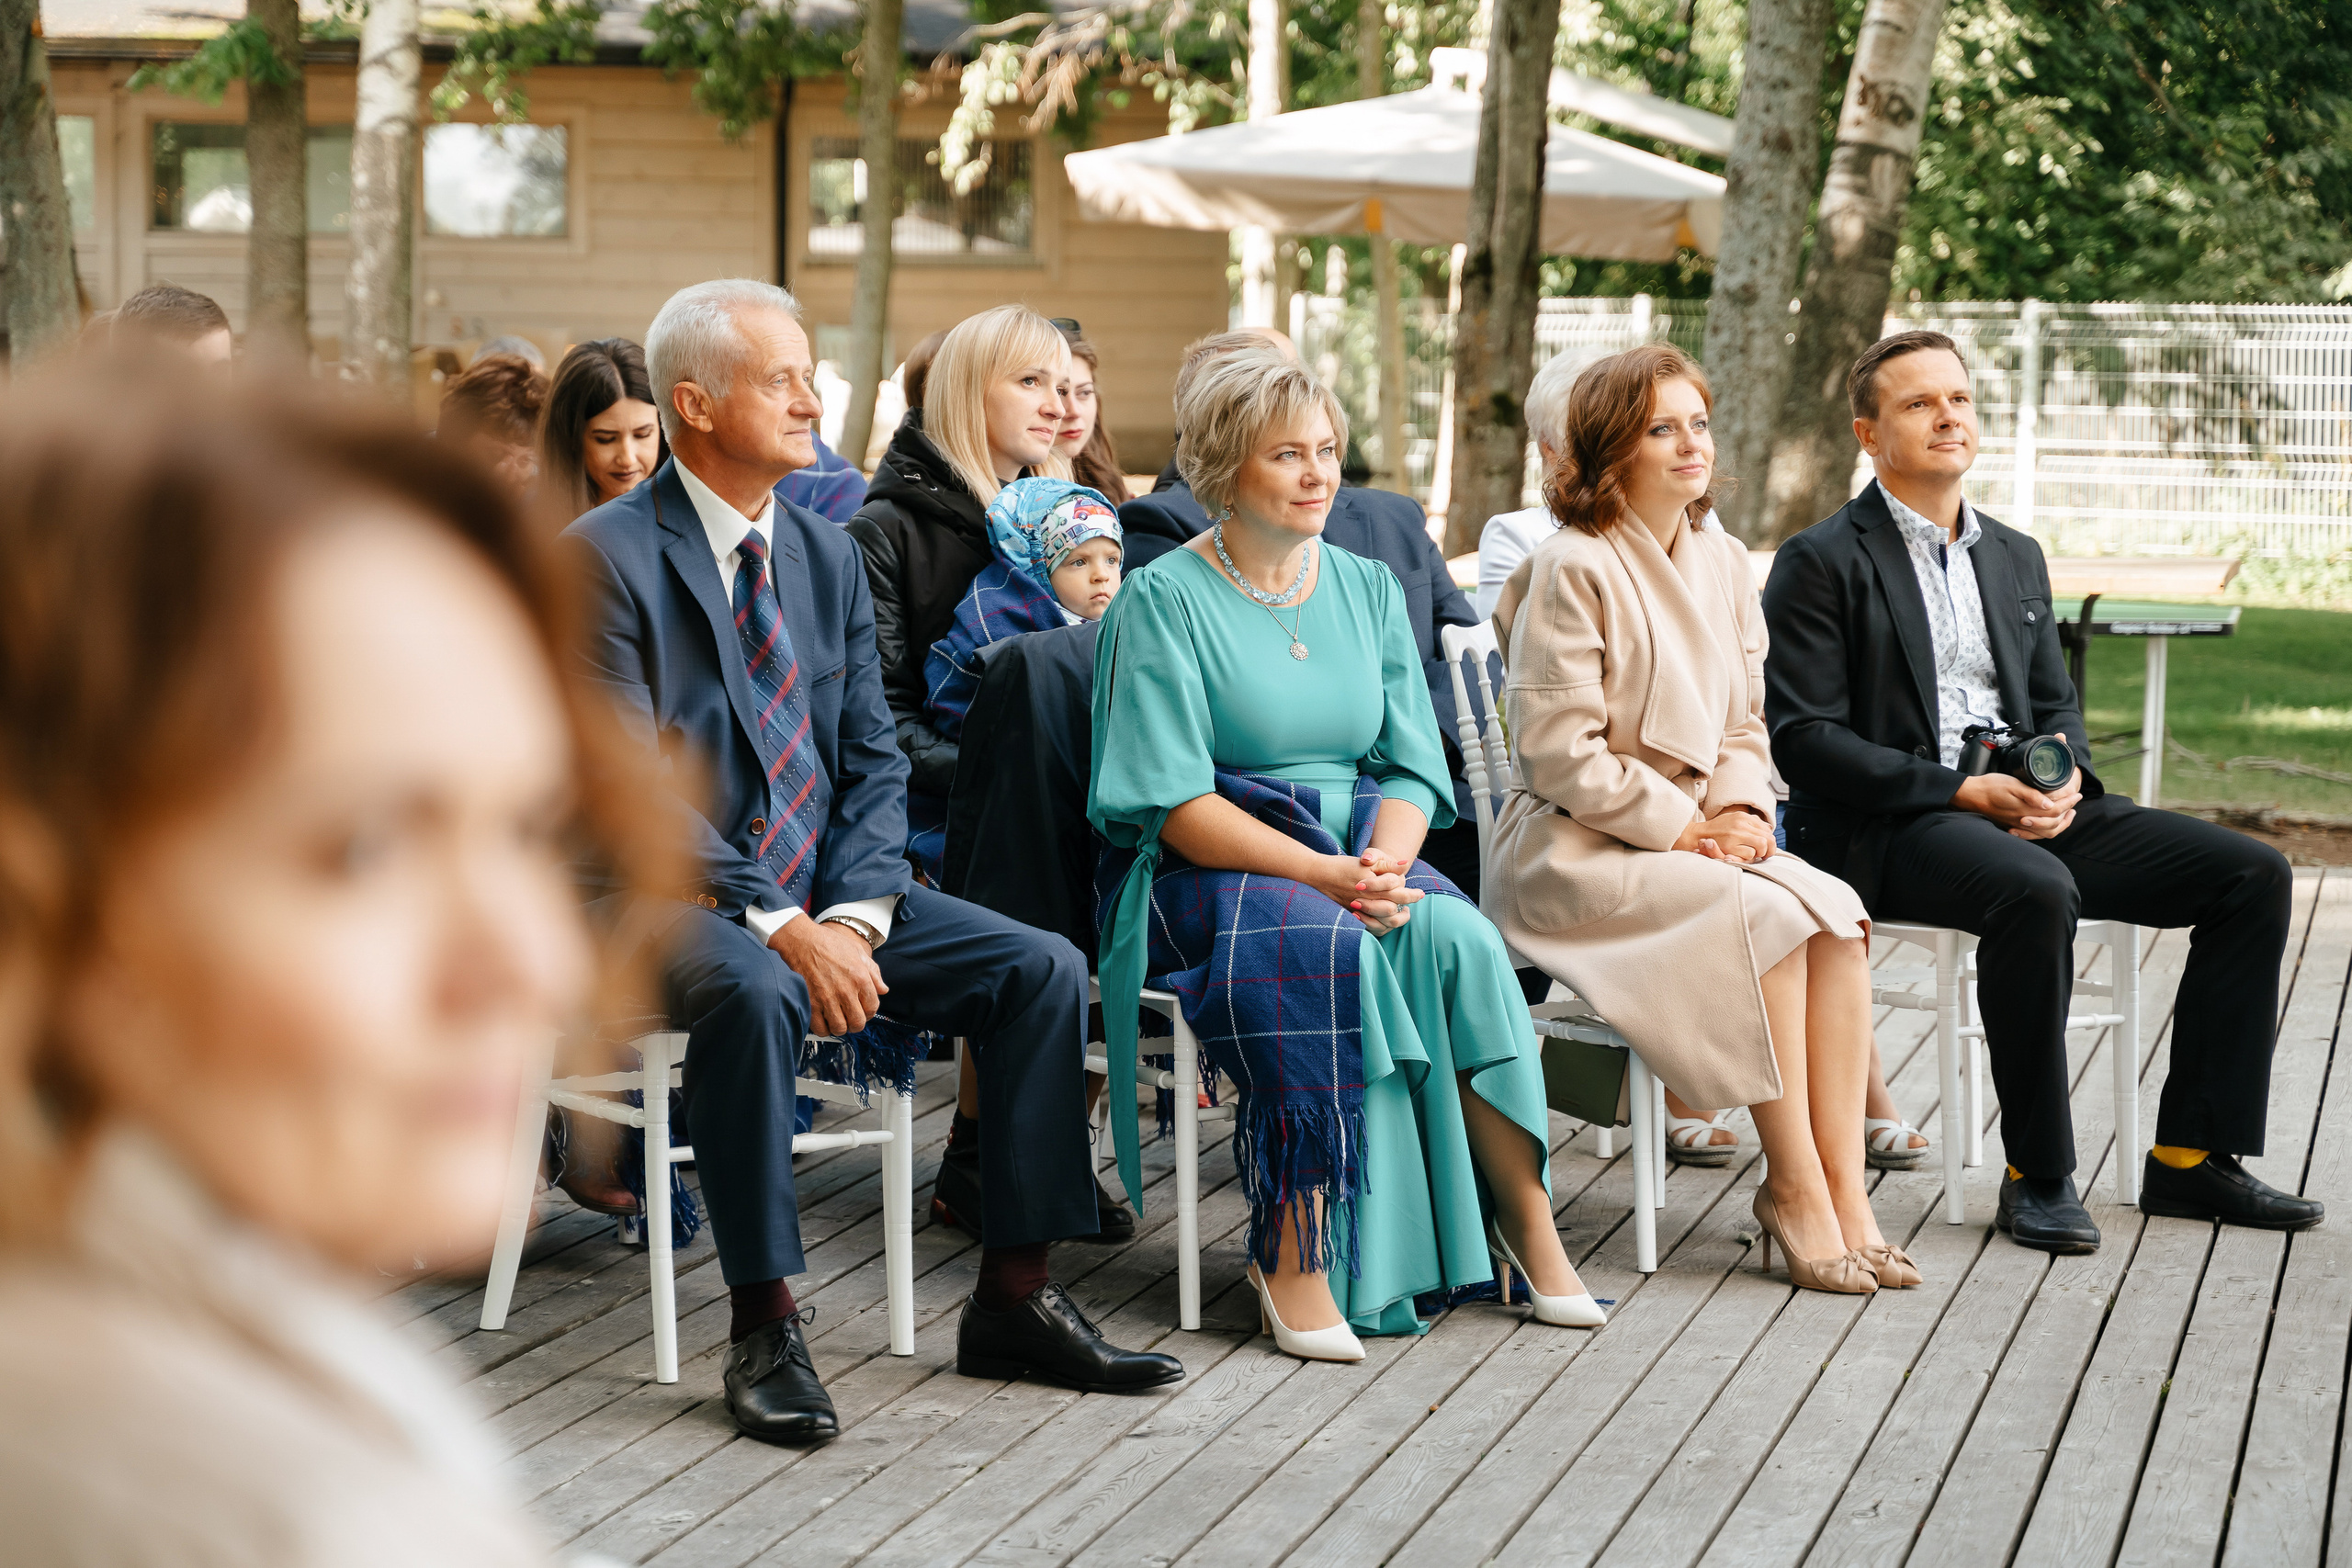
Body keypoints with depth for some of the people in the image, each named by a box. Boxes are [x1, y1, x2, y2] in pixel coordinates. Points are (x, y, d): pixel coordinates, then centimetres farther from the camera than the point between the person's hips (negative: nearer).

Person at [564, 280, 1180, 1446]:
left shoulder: (827, 556, 12)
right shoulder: (605, 558, -10)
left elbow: (873, 759, 9)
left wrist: (851, 916, -10)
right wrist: (781, 929, -24)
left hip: (824, 887, 7)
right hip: (669, 896, -6)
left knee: (1042, 968, -10)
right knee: (753, 992, -38)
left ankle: (1013, 1299, -1)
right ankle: (762, 1328, -25)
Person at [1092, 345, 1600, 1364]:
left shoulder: (1367, 589, 14)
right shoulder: (1163, 600, -3)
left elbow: (1410, 769, 9)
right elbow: (1174, 802, -11)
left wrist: (1385, 868, -13)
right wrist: (1325, 874, -22)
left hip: (1362, 850, 5)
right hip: (1211, 871, -4)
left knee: (1455, 936, -27)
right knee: (1321, 946, -36)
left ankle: (1523, 1212, -20)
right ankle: (1295, 1255, -33)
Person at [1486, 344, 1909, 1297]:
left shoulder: (1723, 564, 13)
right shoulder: (1570, 569, -11)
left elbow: (1741, 721, 16)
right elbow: (1557, 750, -15)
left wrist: (1739, 807, -5)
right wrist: (1682, 827, -16)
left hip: (1692, 835, 7)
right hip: (1572, 850, -7)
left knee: (1837, 913, -20)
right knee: (1768, 915, -28)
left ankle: (1844, 1189, -22)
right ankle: (1794, 1189, -19)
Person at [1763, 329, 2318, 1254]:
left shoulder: (2016, 559, 21)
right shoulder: (1822, 563, -2)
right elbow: (1803, 736, -10)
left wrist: (2065, 776, -4)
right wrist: (1963, 792, -18)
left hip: (2026, 808, 7)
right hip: (1886, 830, -7)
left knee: (2253, 876, -7)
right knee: (2037, 891, -38)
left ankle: (2192, 1155, -3)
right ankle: (2037, 1175, -24)